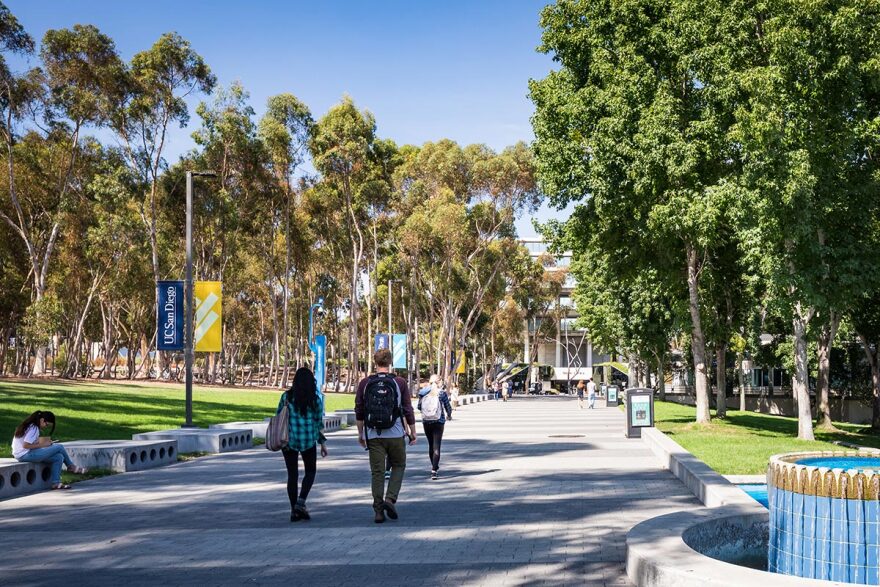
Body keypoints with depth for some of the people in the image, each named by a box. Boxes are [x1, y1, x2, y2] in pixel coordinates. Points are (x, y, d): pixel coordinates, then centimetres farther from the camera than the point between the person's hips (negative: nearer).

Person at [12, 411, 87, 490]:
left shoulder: (32, 426, 14)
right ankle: (71, 467, 13)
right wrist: (42, 445, -14)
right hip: (25, 455, -10)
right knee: (59, 447, -10)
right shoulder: (33, 428, -17)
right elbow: (25, 445, -23)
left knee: (59, 457, 1)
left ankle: (56, 483, -5)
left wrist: (43, 440, 1)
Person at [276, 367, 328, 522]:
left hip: (288, 439, 1)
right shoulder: (315, 399, -4)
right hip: (308, 440, -1)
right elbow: (319, 422, 0)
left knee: (292, 474, 8)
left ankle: (294, 510, 8)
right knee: (310, 471, 15)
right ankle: (301, 502, -3)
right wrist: (323, 442, 9)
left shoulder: (286, 396, -2)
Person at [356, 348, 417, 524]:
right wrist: (412, 431, 11)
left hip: (373, 435, 1)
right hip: (395, 434, -1)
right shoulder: (399, 383, -2)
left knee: (377, 472, 5)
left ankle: (378, 511, 2)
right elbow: (408, 410, 0)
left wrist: (360, 433, 15)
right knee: (398, 466, 16)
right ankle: (390, 499, -2)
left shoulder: (365, 383, 1)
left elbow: (359, 411, 5)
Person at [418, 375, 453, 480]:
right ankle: (434, 470, -17)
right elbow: (448, 407, -1)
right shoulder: (442, 393, -7)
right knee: (436, 446, -5)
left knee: (431, 445, 18)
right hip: (439, 421, -3)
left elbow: (419, 407, 8)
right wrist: (449, 415, 21)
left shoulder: (423, 393, 0)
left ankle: (435, 467, 32)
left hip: (426, 421, 3)